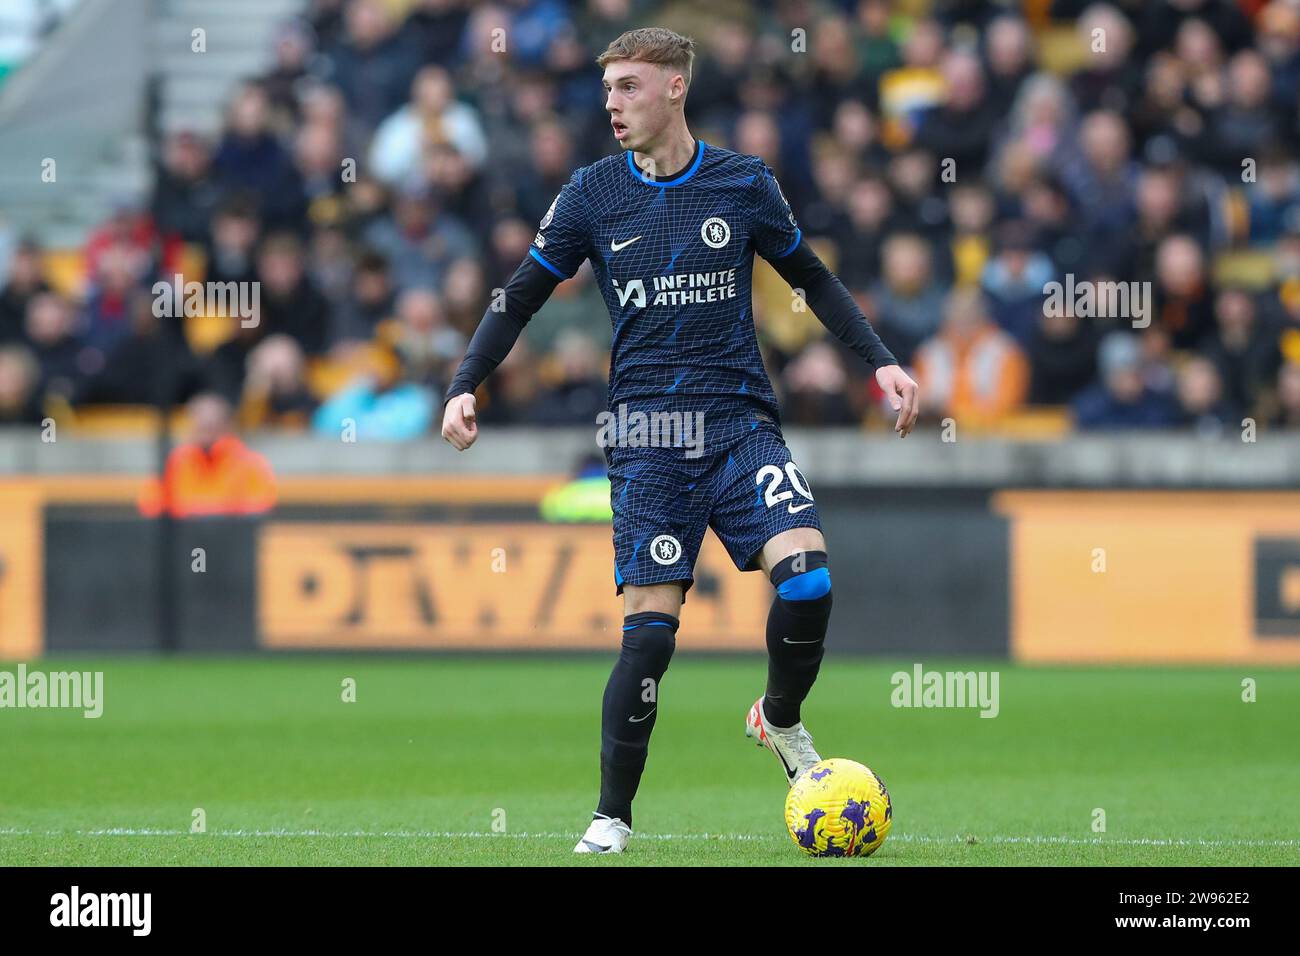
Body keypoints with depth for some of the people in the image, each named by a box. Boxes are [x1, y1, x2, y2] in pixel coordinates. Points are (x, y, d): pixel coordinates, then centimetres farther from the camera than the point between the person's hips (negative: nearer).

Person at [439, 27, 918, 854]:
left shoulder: (744, 184, 5)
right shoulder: (593, 195, 4)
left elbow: (813, 280, 17)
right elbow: (522, 297, 9)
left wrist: (881, 360, 9)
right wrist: (466, 385, -4)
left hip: (740, 421, 1)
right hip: (645, 436, -1)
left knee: (807, 576, -21)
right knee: (650, 628, -9)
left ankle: (780, 721, 9)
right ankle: (613, 816, 5)